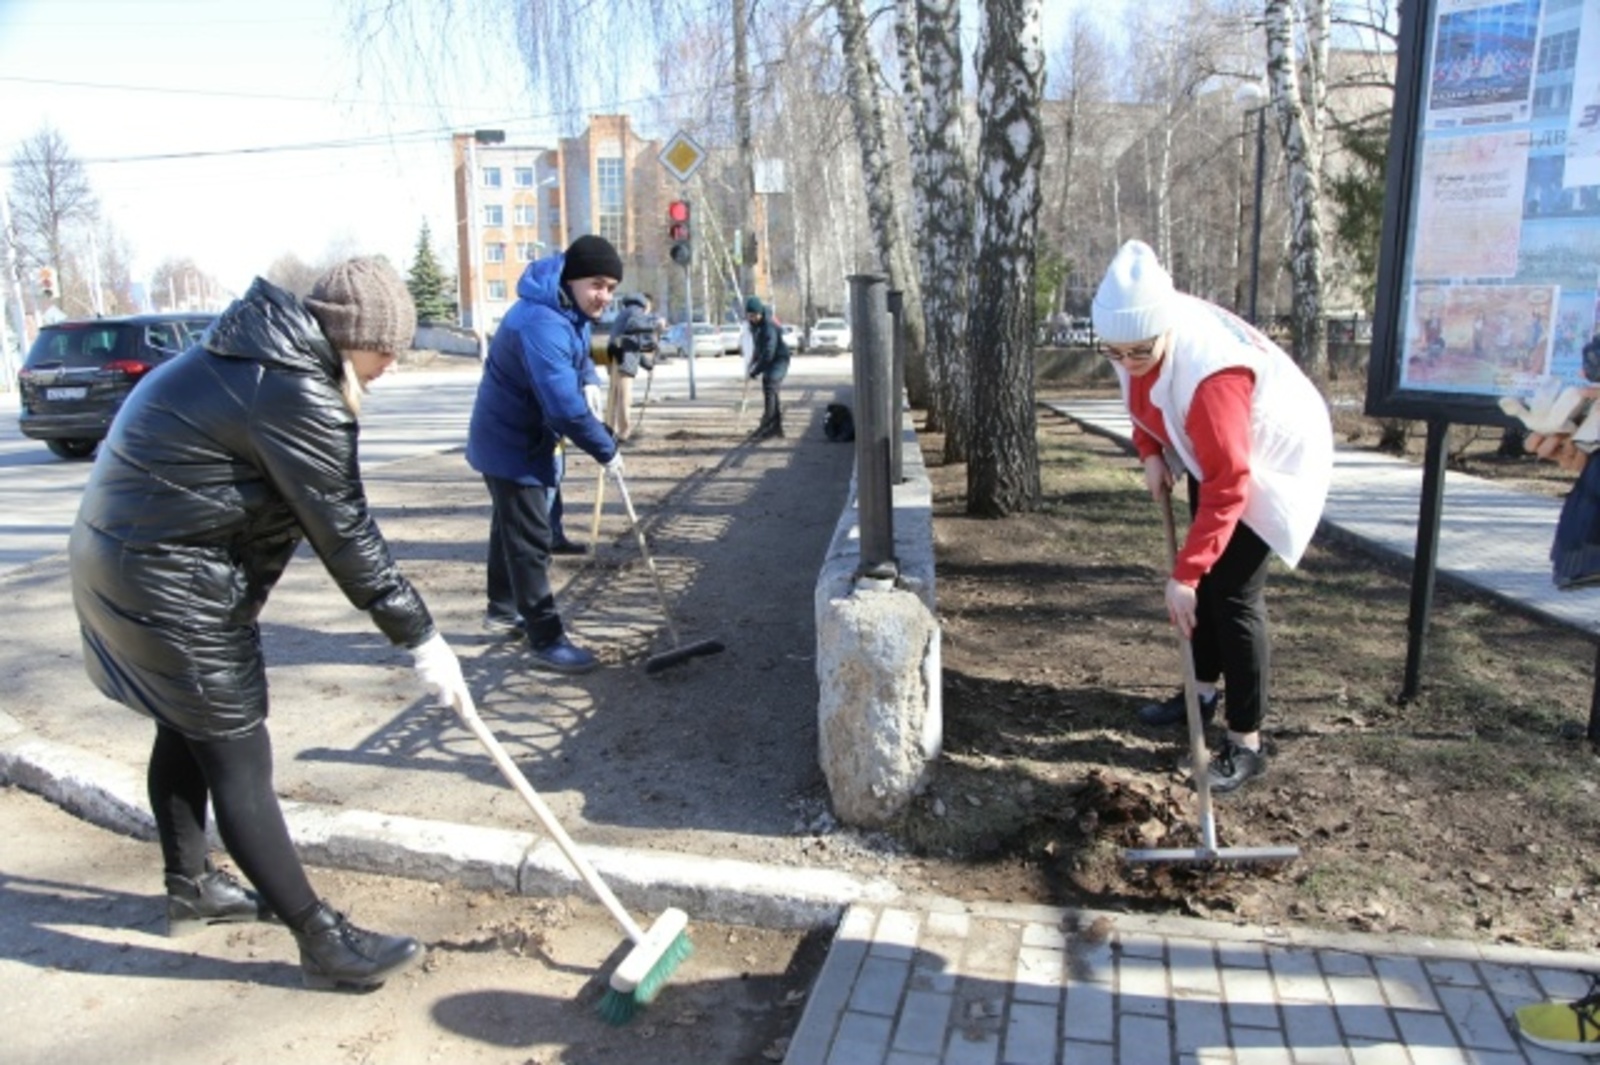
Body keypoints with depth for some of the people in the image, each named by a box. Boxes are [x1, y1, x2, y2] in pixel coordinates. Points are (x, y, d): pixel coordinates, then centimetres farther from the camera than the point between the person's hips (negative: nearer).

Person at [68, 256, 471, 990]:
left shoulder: (262, 353, 8)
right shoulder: (294, 391, -23)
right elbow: (343, 531, -21)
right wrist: (422, 639, -14)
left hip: (125, 553, 10)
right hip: (167, 583, -10)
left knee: (188, 728, 22)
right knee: (239, 761, -3)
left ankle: (189, 887, 42)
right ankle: (322, 941, 8)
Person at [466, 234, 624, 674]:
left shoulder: (570, 312, 1)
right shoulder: (541, 323, -31)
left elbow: (577, 352, 21)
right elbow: (564, 407, -35)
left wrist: (589, 379, -2)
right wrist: (607, 450, -24)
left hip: (522, 437, 10)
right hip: (510, 442, -10)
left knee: (512, 526, 23)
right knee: (530, 539, -8)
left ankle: (504, 610, 40)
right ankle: (546, 640, -3)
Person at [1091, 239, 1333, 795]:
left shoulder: (1211, 374, -41)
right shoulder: (1134, 335, -18)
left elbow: (1227, 488, -39)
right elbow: (1142, 395, 6)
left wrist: (1184, 574, -39)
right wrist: (1151, 454, -9)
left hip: (1268, 462, -8)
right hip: (1208, 450, 8)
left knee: (1233, 593, -11)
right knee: (1206, 574, 16)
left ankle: (1246, 742, -1)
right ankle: (1205, 690, 35)